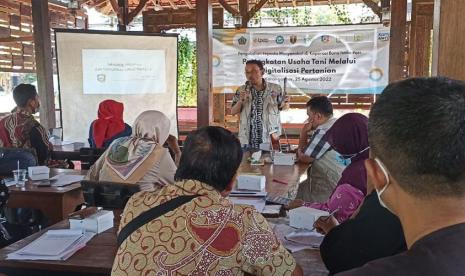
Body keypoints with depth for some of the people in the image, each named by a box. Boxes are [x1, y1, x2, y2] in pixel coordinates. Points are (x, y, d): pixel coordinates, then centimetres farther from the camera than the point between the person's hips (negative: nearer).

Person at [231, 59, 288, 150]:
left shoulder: (275, 88, -2)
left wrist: (285, 103, -13)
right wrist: (241, 100, -13)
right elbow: (233, 112, 4)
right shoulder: (241, 90, 2)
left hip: (269, 136, -1)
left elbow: (282, 106, 9)